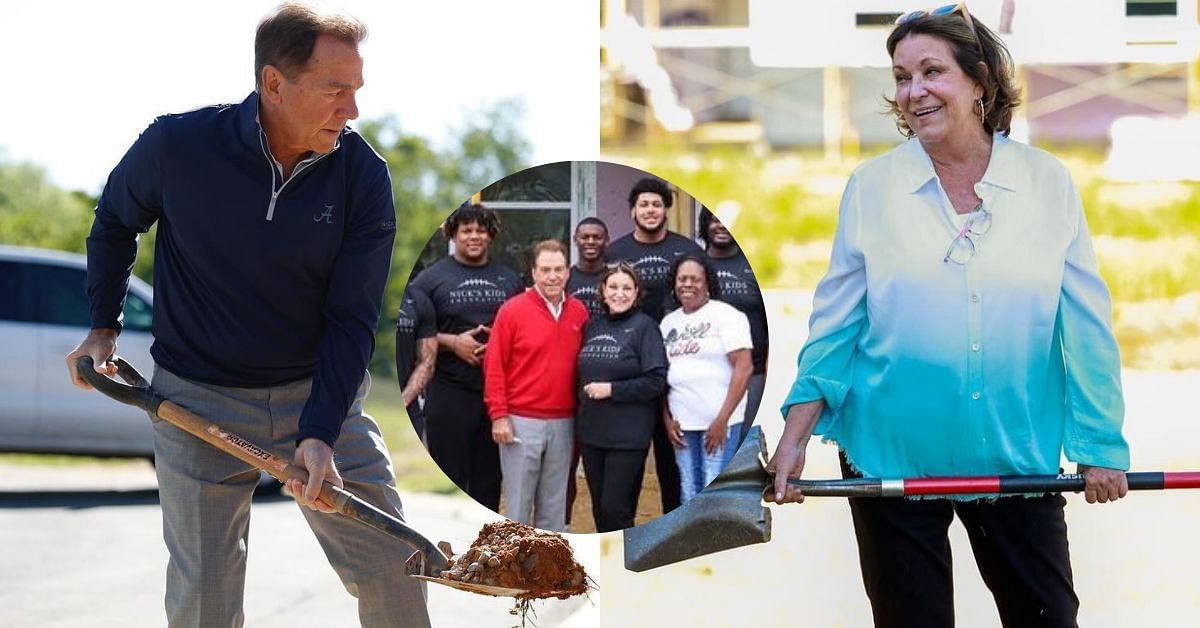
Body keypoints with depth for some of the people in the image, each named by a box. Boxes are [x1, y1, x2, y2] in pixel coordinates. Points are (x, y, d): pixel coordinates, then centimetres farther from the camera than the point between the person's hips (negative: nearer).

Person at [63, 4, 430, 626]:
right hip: (198, 399, -1)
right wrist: (103, 325, 4)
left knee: (392, 571, 1)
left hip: (321, 390, 1)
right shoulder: (175, 145, -15)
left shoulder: (364, 176, -13)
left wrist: (320, 433, -23)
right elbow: (114, 221, 9)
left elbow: (351, 318, -13)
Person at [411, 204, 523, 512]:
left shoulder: (509, 279, 13)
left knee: (489, 475, 10)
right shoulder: (432, 278, 1)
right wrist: (453, 342, -14)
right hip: (450, 393, -4)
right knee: (450, 475, 0)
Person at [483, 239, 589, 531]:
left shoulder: (579, 313, 6)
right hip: (521, 423, -4)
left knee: (554, 505, 10)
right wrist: (498, 416, -9)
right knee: (518, 503, 0)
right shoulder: (513, 310, -6)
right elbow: (494, 366, -5)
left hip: (563, 423, 4)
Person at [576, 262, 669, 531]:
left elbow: (656, 381, -13)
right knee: (600, 507, 11)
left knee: (615, 508, -7)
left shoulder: (644, 327, -6)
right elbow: (582, 373, 21)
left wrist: (612, 390, -15)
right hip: (592, 431, 6)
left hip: (628, 435, -6)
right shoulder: (592, 326, 11)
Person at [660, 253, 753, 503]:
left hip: (718, 422, -5)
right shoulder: (668, 322, 14)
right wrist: (667, 418, 4)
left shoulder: (725, 315, -4)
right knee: (689, 497, 8)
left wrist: (723, 419, -15)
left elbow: (744, 367, -11)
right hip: (681, 424, 5)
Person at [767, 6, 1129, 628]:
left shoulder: (1047, 183, -2)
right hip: (892, 456, 0)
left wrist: (1102, 445, -1)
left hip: (1019, 459, 0)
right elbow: (835, 326, 1)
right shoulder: (871, 187, -2)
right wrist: (794, 439, -5)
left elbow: (1084, 325, 0)